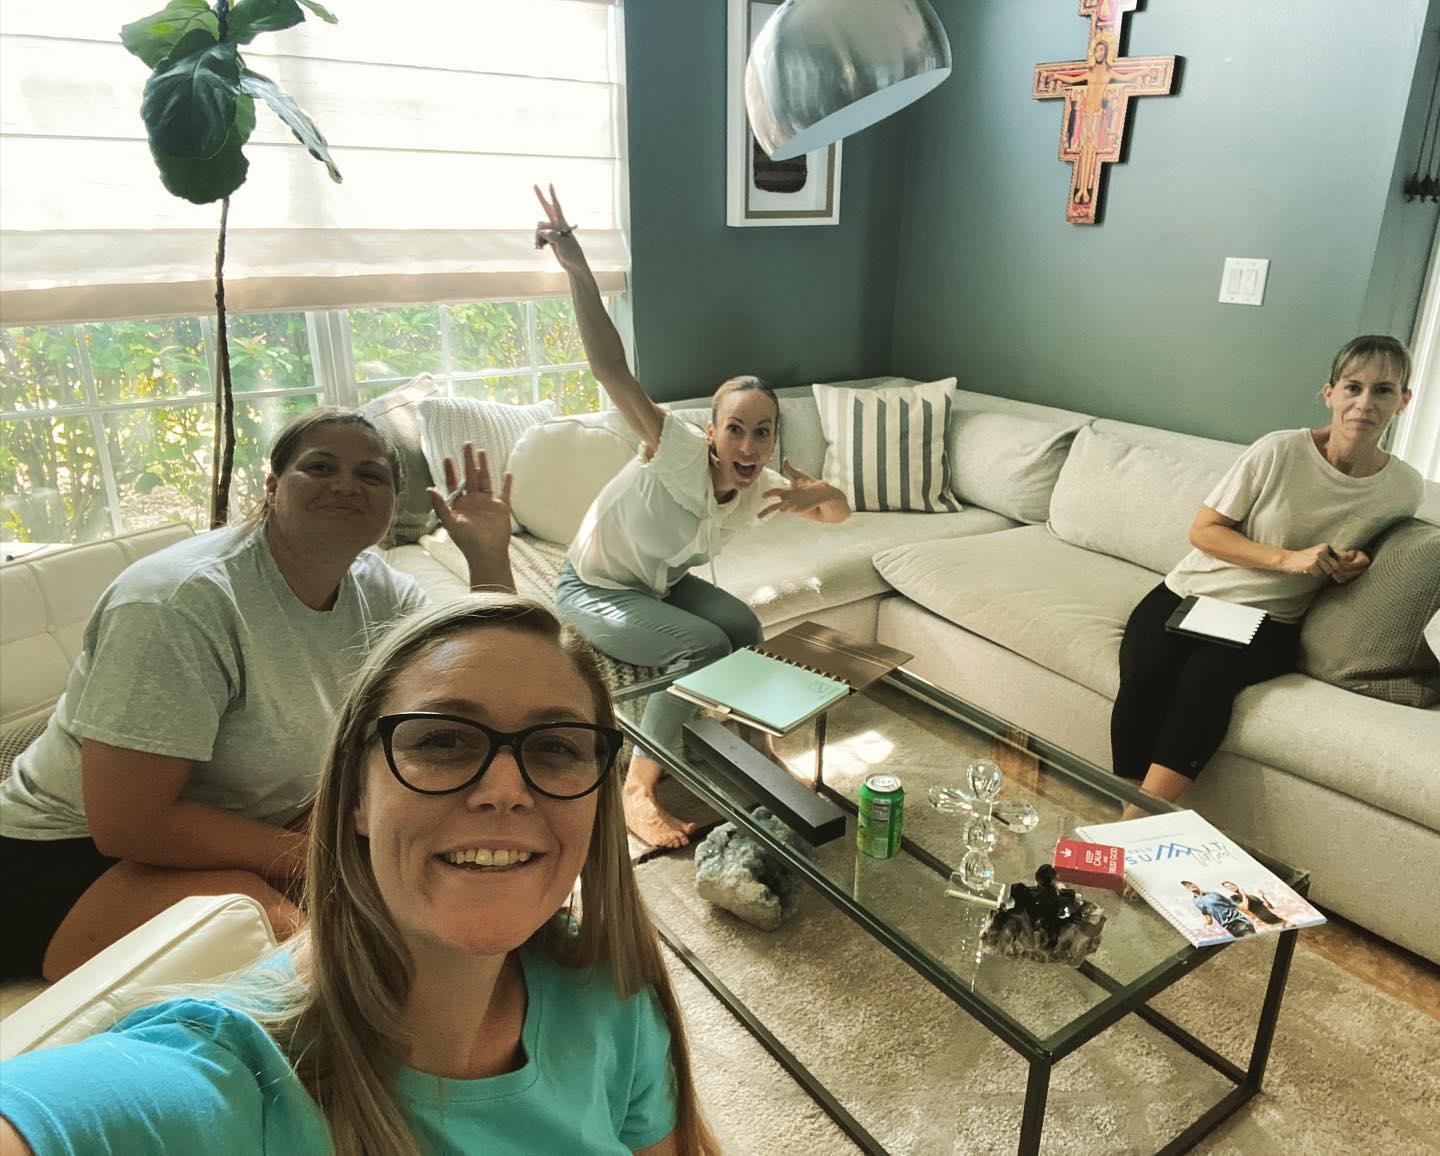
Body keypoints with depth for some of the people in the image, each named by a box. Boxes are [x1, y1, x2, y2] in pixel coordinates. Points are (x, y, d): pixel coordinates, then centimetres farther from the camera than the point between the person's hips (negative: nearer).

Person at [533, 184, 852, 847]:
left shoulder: (761, 489, -14)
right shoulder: (677, 452, -32)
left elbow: (839, 512, -2)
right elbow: (613, 370, -43)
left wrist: (816, 492, -27)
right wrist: (577, 269, -52)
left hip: (663, 583, 6)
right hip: (591, 588, -6)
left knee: (742, 625, -19)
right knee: (703, 645, -26)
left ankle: (755, 746, 5)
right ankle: (637, 789, -14)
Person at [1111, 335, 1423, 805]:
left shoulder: (1405, 489, 2)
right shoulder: (1279, 452, -9)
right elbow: (1202, 531, -4)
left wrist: (1353, 566, -4)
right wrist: (1287, 559, -16)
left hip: (1268, 622, 1)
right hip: (1191, 592, -1)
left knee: (1208, 676, -34)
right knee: (1145, 675, -32)